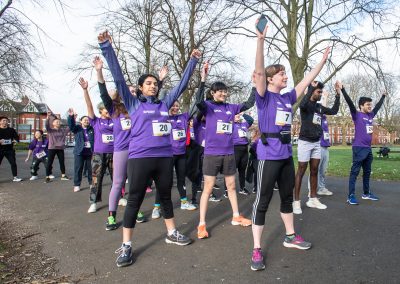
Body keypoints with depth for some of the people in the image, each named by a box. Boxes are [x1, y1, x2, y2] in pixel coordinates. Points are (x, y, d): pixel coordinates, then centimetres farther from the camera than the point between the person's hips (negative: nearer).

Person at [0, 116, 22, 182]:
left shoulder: (11, 130, 10)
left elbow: (17, 137, 11)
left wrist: (15, 140, -12)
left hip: (9, 150, 2)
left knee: (13, 163, 2)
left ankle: (15, 177, 11)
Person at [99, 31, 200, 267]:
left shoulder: (164, 104, 11)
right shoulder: (134, 104, 2)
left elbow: (182, 84, 16)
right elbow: (118, 77, -5)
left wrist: (193, 61, 17)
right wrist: (107, 47, -11)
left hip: (165, 158, 4)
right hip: (140, 158, -4)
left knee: (166, 196, 17)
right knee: (135, 200, 2)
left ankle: (172, 233, 33)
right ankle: (126, 246, 13)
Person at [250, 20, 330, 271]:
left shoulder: (288, 98, 11)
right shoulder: (264, 97, -7)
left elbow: (308, 80, 20)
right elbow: (259, 71, -21)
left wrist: (324, 59, 22)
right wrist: (261, 41, -30)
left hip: (286, 155, 8)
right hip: (269, 155, -7)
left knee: (288, 196, 19)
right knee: (263, 201, -3)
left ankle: (290, 237, 37)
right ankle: (257, 250, 5)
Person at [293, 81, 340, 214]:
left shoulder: (319, 107, 13)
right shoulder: (306, 104, -8)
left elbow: (334, 111, 18)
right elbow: (302, 104, -31)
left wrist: (337, 95, 12)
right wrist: (311, 87, -26)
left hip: (317, 143, 7)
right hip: (305, 142, -7)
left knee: (314, 171, 10)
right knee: (301, 171, -4)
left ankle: (313, 199, 20)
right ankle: (296, 201, 0)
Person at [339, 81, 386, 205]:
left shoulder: (371, 115, 13)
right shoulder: (357, 115, -6)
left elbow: (378, 106, 31)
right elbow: (349, 102, -16)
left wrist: (383, 96, 44)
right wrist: (342, 89, -25)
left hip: (368, 148, 8)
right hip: (359, 148, -8)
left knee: (367, 172, 15)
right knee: (355, 172, -6)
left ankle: (366, 193, 26)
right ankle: (351, 196, -5)